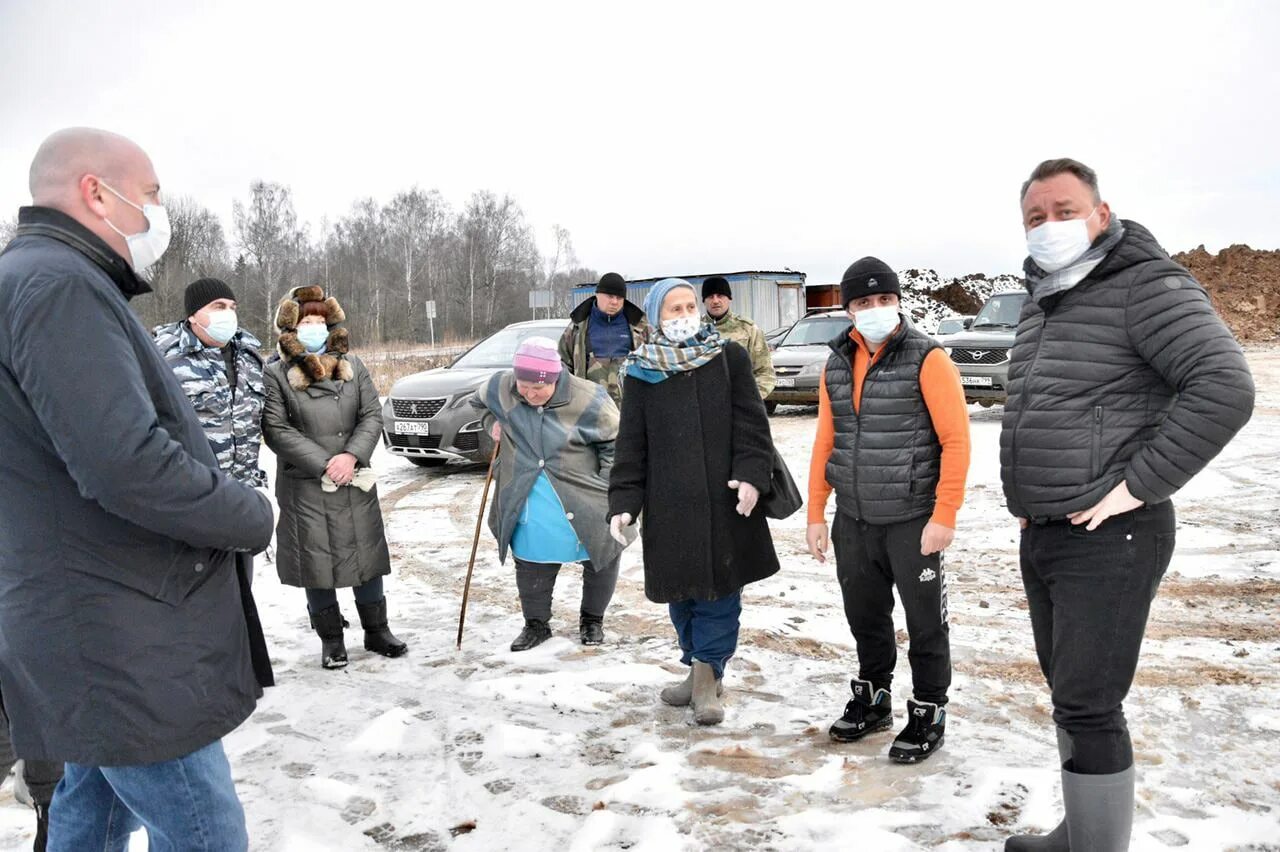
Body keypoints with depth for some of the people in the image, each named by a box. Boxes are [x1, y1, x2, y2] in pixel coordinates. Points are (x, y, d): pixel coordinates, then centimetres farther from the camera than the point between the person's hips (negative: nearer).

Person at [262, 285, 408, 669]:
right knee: (317, 565, 5)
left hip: (357, 485, 3)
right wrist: (325, 463, -16)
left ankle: (377, 631, 25)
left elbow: (372, 415, 3)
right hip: (305, 489, -3)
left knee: (368, 557, 10)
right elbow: (276, 430, -11)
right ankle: (331, 640, 21)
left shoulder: (352, 365, 8)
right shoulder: (276, 374, -4)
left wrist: (352, 456, -13)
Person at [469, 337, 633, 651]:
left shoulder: (588, 398, -20)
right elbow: (479, 402, 18)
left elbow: (615, 444, -8)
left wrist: (607, 491, -11)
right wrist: (496, 422, 2)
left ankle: (592, 619, 35)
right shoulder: (501, 388, -9)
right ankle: (535, 623, 32)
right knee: (532, 566, 12)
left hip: (584, 506, -2)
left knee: (601, 562, 12)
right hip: (528, 505, 2)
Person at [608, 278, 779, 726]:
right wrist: (624, 502, -2)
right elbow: (631, 444, 5)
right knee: (681, 592, 9)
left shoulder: (729, 357, 3)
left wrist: (752, 475, -13)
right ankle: (704, 670, 26)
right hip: (669, 502, 1)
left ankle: (706, 675, 11)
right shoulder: (642, 373, 6)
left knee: (721, 589, 0)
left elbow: (751, 422, 0)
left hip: (725, 500, -1)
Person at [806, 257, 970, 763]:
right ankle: (872, 698, 36)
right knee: (864, 616, 17)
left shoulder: (926, 358, -10)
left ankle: (928, 715, 24)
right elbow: (825, 442, 11)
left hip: (912, 521, -5)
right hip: (853, 520, 5)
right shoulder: (837, 364, 7)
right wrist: (815, 514, 8)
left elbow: (956, 438, -12)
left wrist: (944, 516, -15)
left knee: (924, 621, 7)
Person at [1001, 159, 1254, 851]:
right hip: (1040, 536, 8)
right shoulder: (1041, 304, 14)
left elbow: (1226, 388, -22)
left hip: (1108, 538, -8)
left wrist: (1137, 486, -21)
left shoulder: (1146, 285, -11)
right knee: (1069, 695, 17)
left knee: (1088, 706, -5)